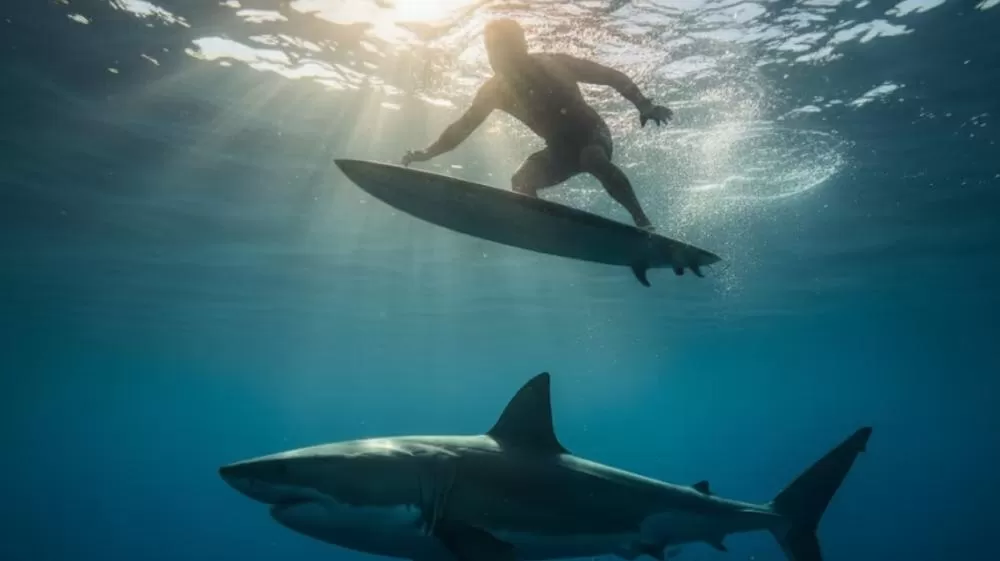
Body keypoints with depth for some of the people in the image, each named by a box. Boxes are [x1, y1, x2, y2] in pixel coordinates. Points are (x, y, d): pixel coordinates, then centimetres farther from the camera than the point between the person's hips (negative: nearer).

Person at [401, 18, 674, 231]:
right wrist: (427, 153, -12)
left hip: (592, 134, -4)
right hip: (559, 149, 4)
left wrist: (644, 105, -22)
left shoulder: (554, 64, -18)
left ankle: (643, 222, -31)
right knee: (521, 181, -19)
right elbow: (463, 126, -2)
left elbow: (613, 76, -14)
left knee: (593, 158, -37)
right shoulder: (494, 90, -8)